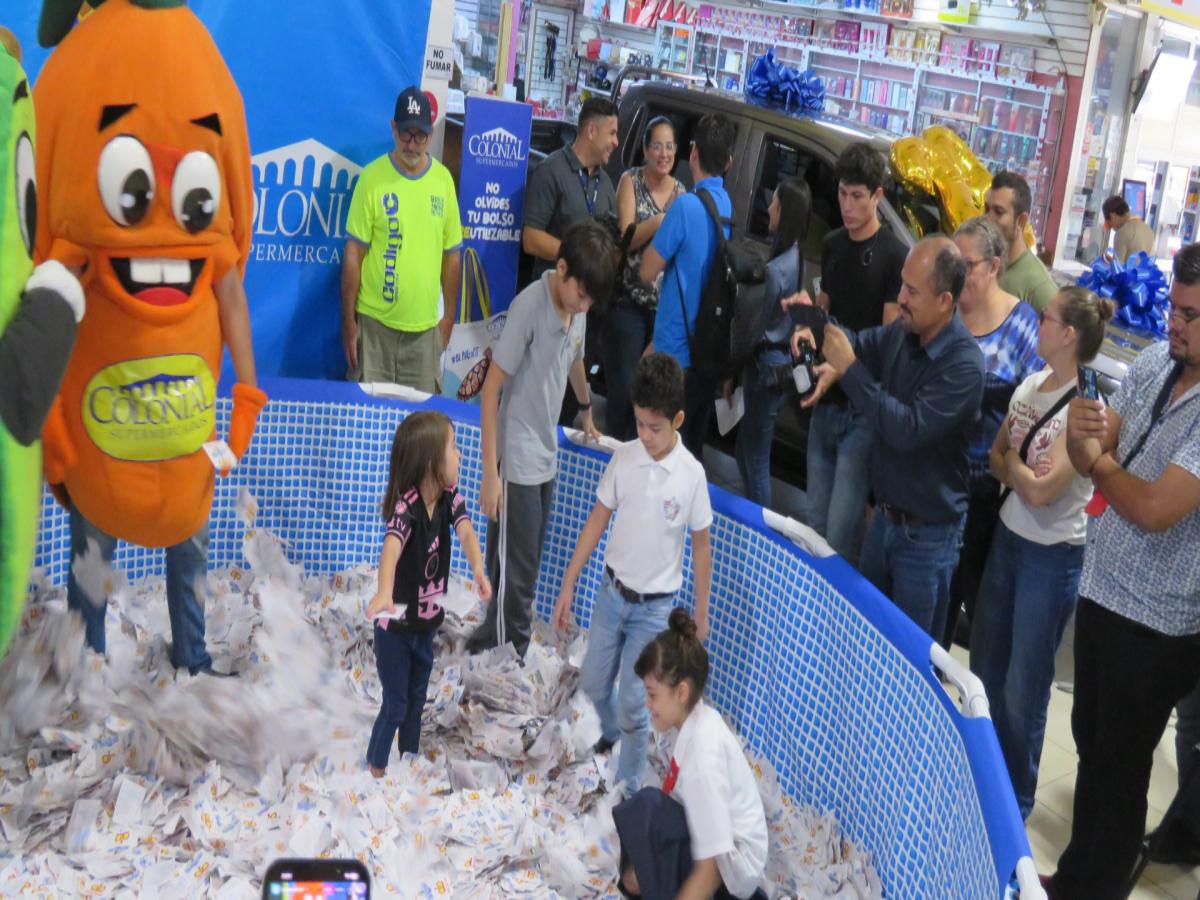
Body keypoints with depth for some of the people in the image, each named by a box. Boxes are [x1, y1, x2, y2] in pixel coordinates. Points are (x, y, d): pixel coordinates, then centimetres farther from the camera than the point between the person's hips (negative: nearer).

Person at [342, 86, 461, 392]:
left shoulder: (443, 179, 4)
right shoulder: (372, 177, -5)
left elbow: (452, 256, 10)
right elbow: (353, 255, -3)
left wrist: (448, 317, 10)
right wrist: (348, 321, -3)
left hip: (425, 327, 3)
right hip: (375, 323, -3)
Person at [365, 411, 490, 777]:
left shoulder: (449, 497, -8)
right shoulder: (406, 507, -28)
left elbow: (465, 530, -25)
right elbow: (391, 547, -46)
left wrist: (478, 569, -46)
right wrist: (384, 592, -65)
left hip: (426, 623, 7)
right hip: (395, 626, -7)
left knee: (416, 700, 21)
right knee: (395, 706, 4)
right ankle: (375, 772, 22)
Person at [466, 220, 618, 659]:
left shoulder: (577, 307, 2)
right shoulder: (529, 308, -21)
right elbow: (491, 389, -20)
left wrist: (586, 411, 39)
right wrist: (490, 474, -21)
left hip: (547, 456, 7)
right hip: (517, 461, -7)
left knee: (526, 565, 15)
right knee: (515, 571, 0)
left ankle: (493, 642, 29)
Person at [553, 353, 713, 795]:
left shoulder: (692, 475, -17)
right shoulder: (624, 457, -10)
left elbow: (701, 546, -6)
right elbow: (598, 520, 0)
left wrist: (701, 613, 0)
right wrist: (568, 586, 1)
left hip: (653, 607, -4)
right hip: (611, 592, 4)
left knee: (632, 704, -2)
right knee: (593, 682, 17)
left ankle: (628, 788, 18)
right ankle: (611, 734, 49)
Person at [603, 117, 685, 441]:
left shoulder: (681, 191, 10)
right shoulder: (631, 181, -2)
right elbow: (625, 239, -13)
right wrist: (662, 221, -28)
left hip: (665, 304, 4)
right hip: (628, 301, -4)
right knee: (623, 386, -5)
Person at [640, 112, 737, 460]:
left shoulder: (686, 206, -17)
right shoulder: (729, 207, 4)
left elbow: (648, 271, -11)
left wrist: (661, 226, 2)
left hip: (677, 354, -7)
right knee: (693, 449, 18)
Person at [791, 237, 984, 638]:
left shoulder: (964, 364, -24)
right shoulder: (901, 332, -4)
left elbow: (908, 429, -30)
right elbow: (860, 345, 12)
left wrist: (848, 367, -29)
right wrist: (818, 328, -10)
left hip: (927, 533, -7)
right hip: (885, 515, 7)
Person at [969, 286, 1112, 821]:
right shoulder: (1031, 386, 2)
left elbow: (1042, 491, -22)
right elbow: (995, 457, 8)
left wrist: (1013, 462, -7)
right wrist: (1023, 471, -11)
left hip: (1052, 556, -7)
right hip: (1008, 537, 7)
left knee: (1022, 686, 5)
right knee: (985, 666, 17)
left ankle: (1015, 798, 24)